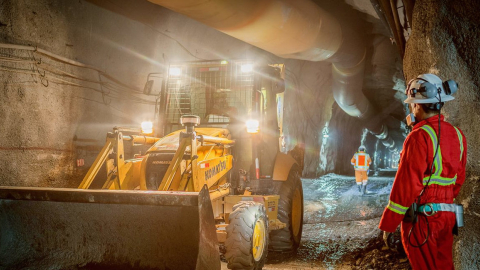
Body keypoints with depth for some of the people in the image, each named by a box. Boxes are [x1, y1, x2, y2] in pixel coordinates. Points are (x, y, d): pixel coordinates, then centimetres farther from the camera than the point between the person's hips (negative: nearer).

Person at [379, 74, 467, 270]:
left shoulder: (420, 136, -18)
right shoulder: (457, 135, 6)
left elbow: (406, 185, -19)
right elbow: (459, 179, 13)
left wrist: (388, 224, -12)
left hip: (421, 218, -7)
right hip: (446, 215, 7)